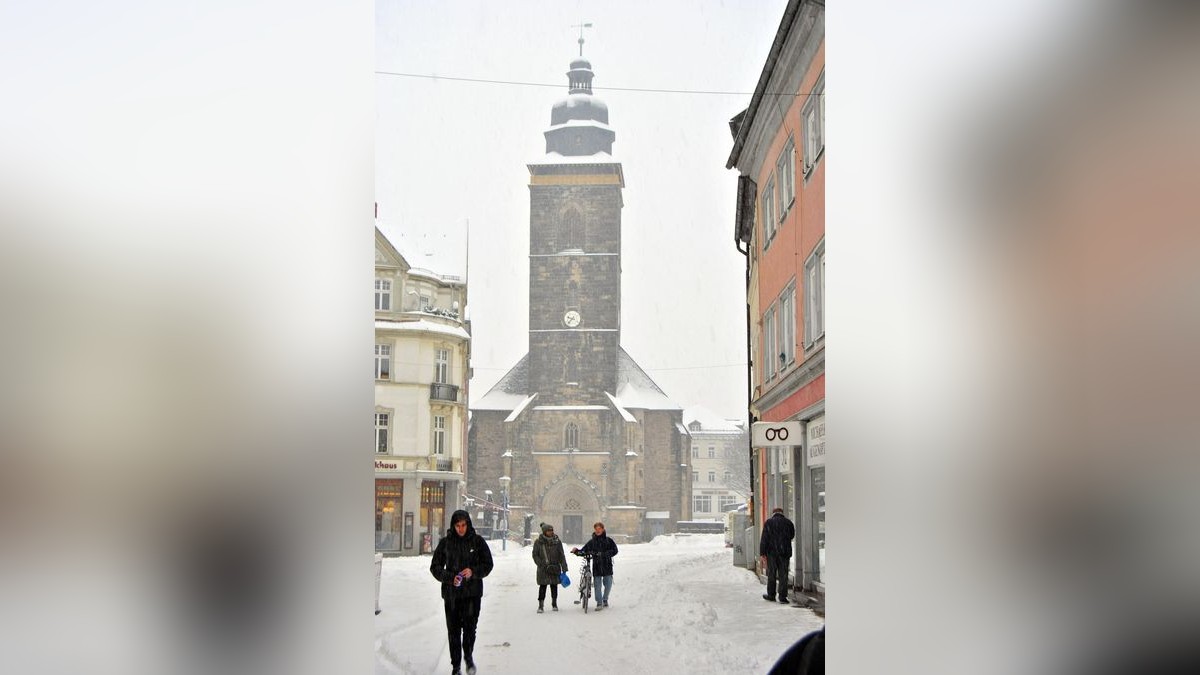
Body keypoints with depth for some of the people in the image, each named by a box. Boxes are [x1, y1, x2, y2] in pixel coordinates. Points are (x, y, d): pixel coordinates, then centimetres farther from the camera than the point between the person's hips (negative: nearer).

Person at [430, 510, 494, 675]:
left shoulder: (477, 541, 1)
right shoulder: (445, 543, 3)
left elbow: (488, 564, 4)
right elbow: (435, 567, 5)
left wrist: (473, 571, -15)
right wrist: (450, 577, -13)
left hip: (472, 593, -1)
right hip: (451, 593, 1)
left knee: (470, 627, -10)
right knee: (453, 630, 3)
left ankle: (468, 656, 18)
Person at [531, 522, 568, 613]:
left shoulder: (557, 541, 1)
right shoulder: (538, 542, -3)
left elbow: (561, 555, 4)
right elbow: (535, 555, 0)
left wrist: (564, 568, -1)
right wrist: (542, 565, -11)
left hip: (555, 567, 2)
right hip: (543, 568, -2)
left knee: (554, 586, 9)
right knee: (543, 586, -4)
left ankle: (554, 604, 24)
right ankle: (541, 605, 1)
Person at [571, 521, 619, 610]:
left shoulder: (608, 541, 4)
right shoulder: (591, 542, 7)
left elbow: (614, 550, -4)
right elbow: (583, 552, 7)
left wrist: (604, 554, -17)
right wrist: (576, 551, -14)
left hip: (607, 566, 0)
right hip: (596, 567, 0)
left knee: (608, 584, 6)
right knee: (598, 585, -3)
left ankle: (605, 600, 28)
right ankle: (599, 603, 3)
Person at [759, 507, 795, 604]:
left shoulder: (768, 522, 0)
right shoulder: (788, 523, 4)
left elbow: (764, 539, -6)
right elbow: (792, 536, 19)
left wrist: (762, 553, -6)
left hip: (772, 552, -1)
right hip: (785, 552, 1)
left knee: (771, 574, 9)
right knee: (783, 575, 3)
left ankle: (771, 595, 14)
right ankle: (783, 596, -1)